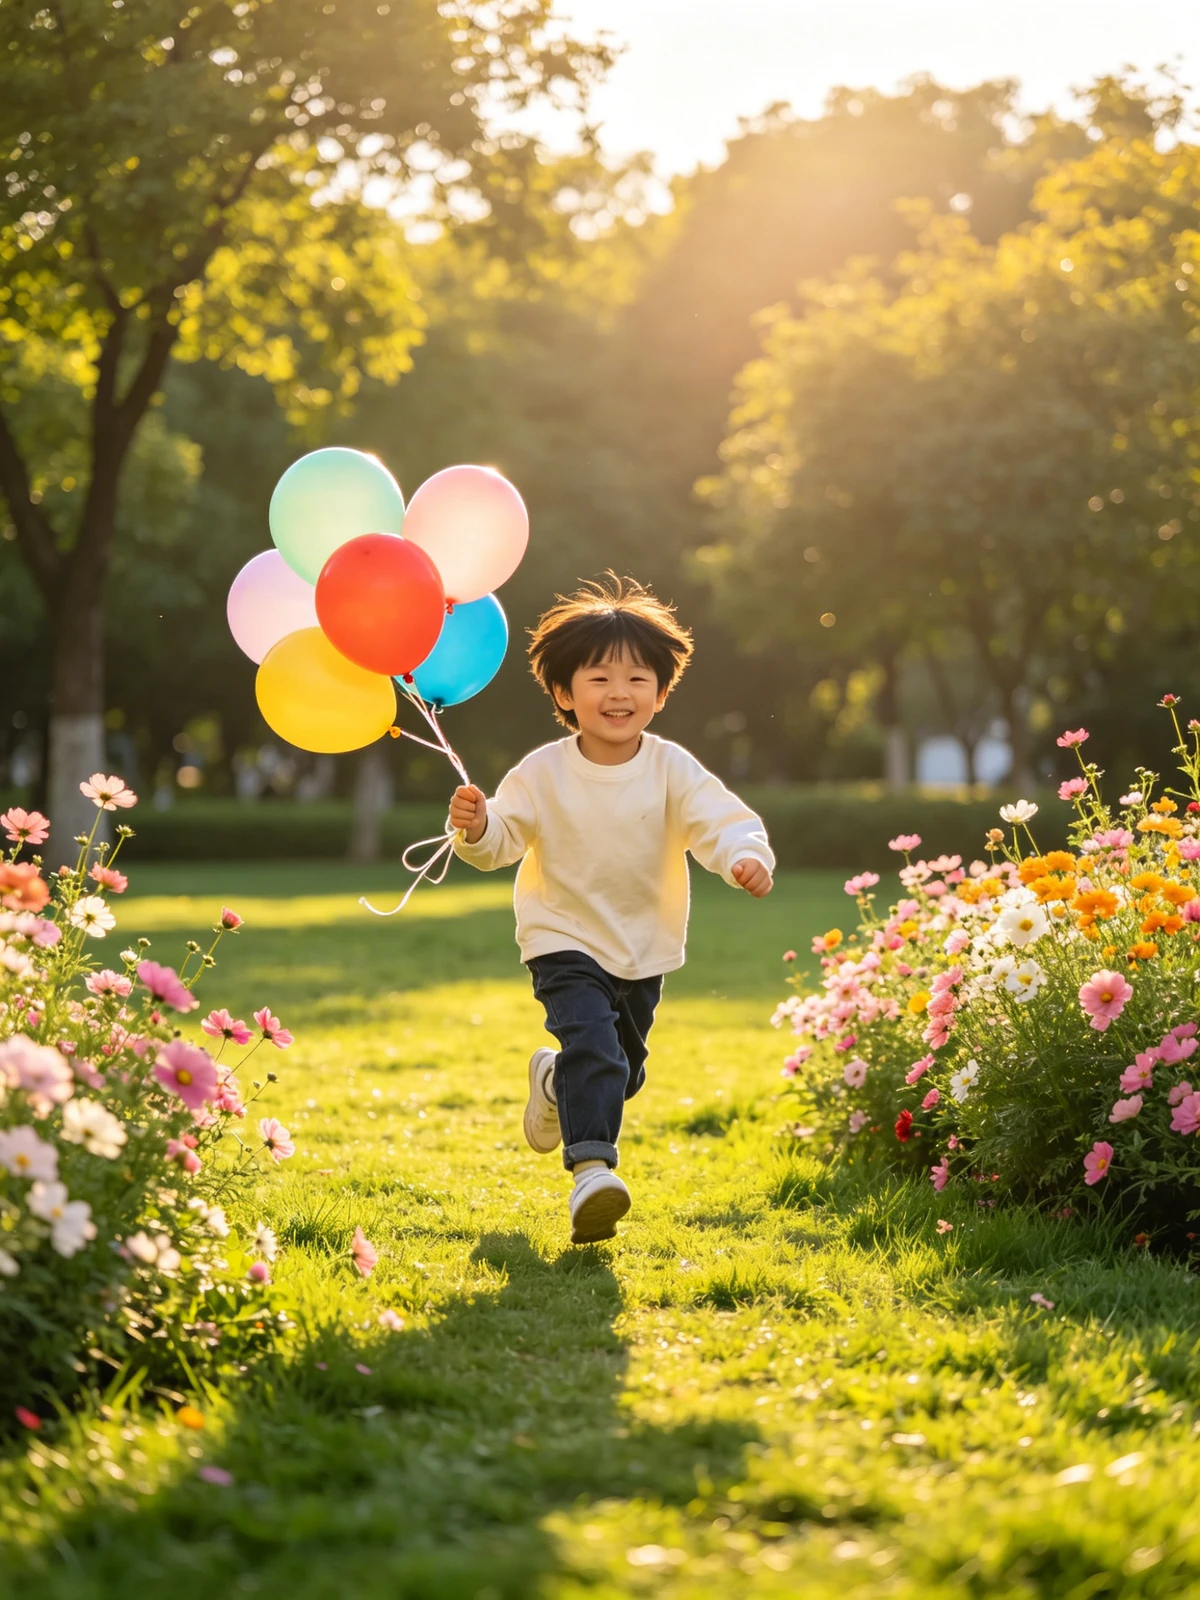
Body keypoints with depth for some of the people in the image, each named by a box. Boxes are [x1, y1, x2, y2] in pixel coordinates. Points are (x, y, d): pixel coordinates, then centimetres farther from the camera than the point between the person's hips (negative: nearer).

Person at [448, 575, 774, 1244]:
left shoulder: (672, 769, -12)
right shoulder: (543, 773, -13)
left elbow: (722, 819, -21)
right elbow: (503, 839, -11)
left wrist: (747, 857, -43)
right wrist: (476, 827, -35)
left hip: (645, 945, 3)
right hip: (567, 942, -3)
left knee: (624, 1070, 18)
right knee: (593, 1044, -25)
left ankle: (557, 1083, 50)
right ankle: (591, 1168, -25)